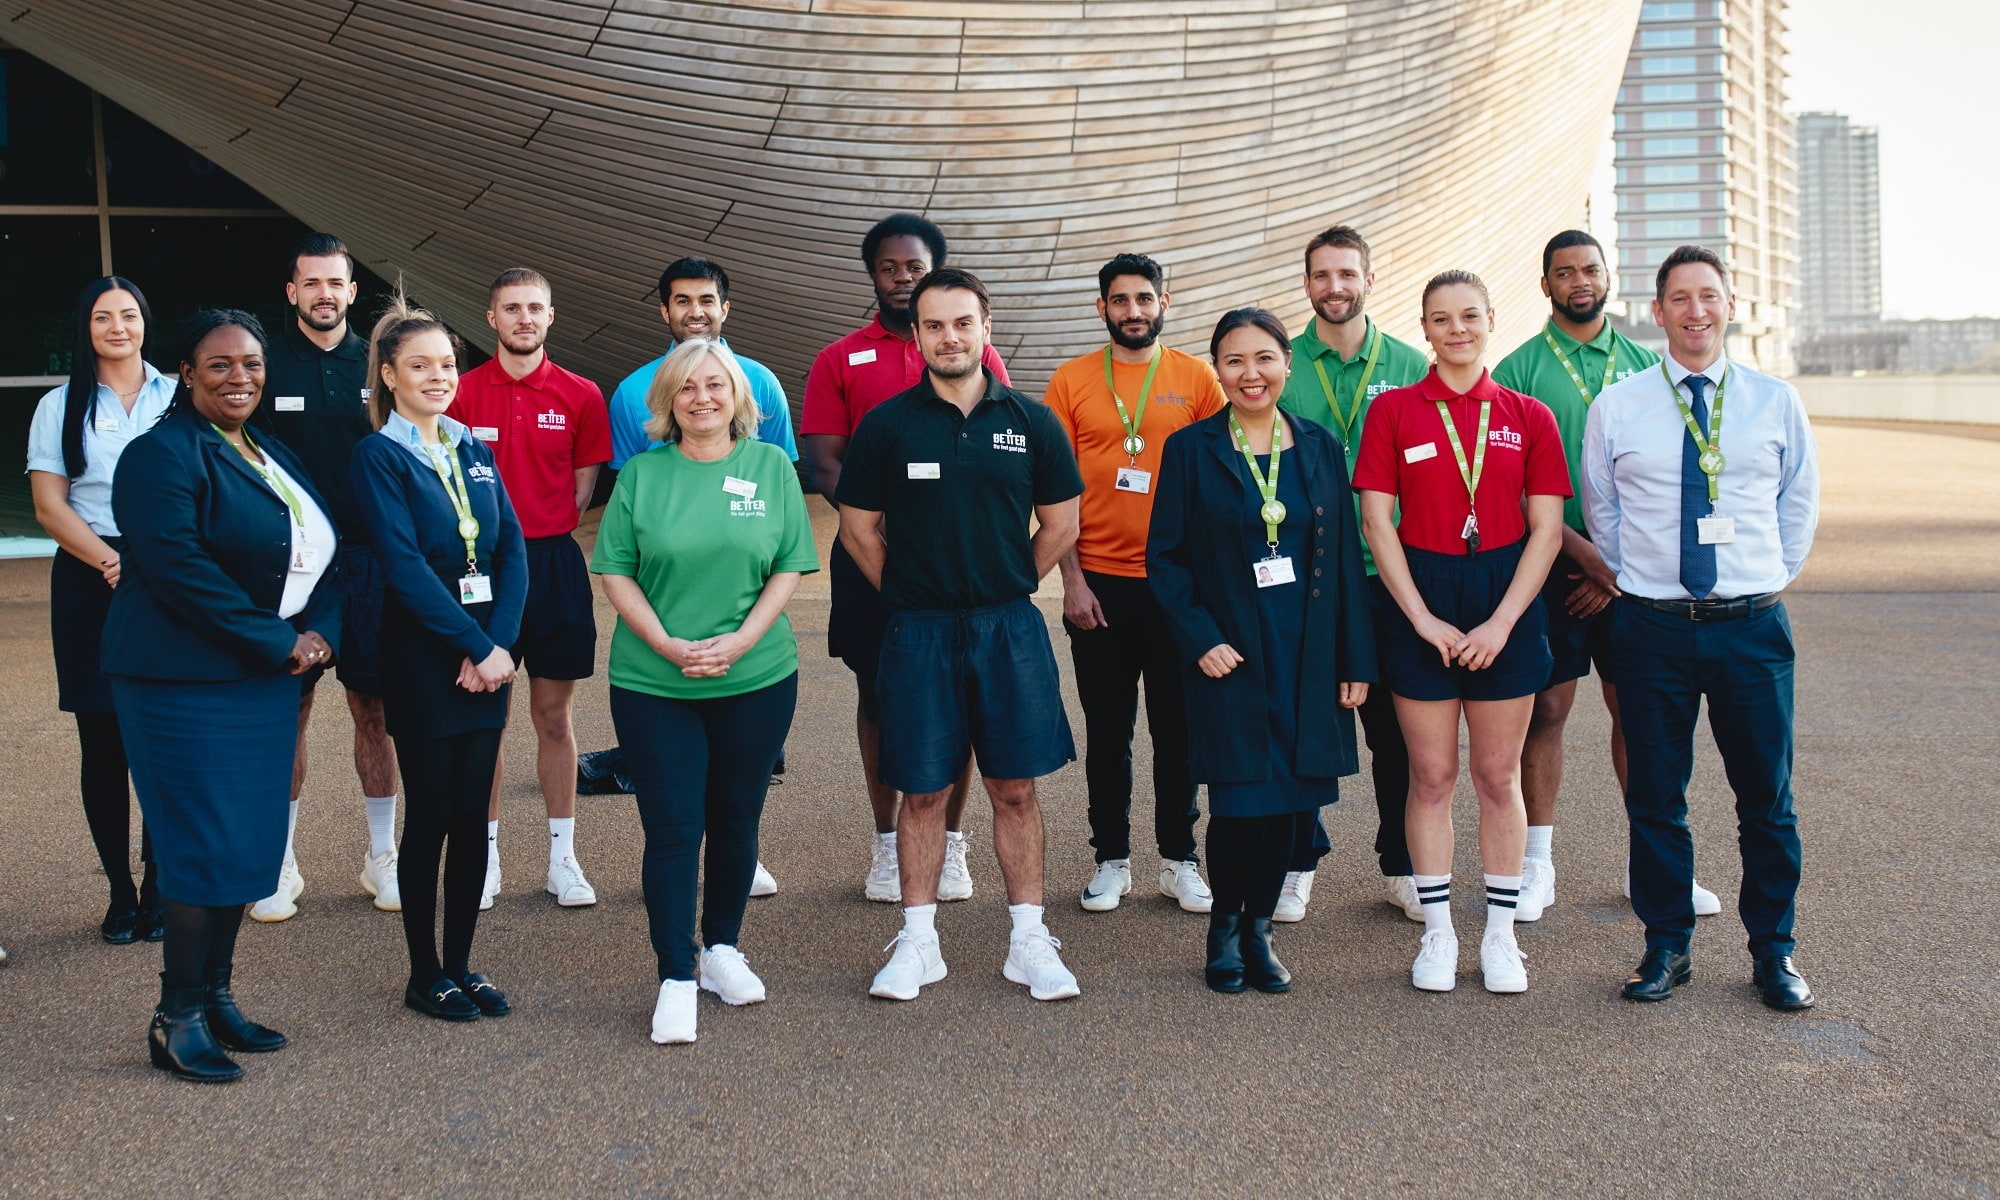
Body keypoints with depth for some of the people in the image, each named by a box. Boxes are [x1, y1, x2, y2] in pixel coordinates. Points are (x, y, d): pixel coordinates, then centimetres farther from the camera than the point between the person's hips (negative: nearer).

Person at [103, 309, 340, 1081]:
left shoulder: (275, 459, 16)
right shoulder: (163, 455, -10)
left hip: (267, 679, 8)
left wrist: (320, 631, -4)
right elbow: (178, 568, -21)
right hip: (187, 683, -8)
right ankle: (176, 1019, 4)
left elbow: (321, 555, 15)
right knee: (206, 847, -7)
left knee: (250, 842, 10)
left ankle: (216, 998, 21)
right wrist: (275, 642, -17)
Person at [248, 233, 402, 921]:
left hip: (367, 560, 1)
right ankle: (280, 864, 13)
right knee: (287, 710, 3)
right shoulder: (265, 367, 1)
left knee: (374, 707, 6)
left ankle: (382, 858, 18)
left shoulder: (376, 367, 6)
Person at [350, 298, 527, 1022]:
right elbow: (405, 567, -14)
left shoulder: (472, 450, 12)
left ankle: (462, 963, 20)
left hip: (487, 655, 5)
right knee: (430, 814, 2)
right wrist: (475, 647, -17)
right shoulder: (378, 457, -5)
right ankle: (425, 975, 13)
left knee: (473, 813, 9)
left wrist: (500, 643, -9)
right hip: (422, 658, -5)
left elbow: (512, 549, 5)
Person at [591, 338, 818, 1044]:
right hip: (652, 683, -1)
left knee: (736, 820, 11)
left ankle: (722, 948, 29)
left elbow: (791, 566, 1)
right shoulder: (642, 474, 1)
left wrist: (740, 642, -11)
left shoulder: (772, 466, 3)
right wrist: (667, 644, -12)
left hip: (757, 677, 1)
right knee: (672, 827, -2)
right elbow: (614, 571, 0)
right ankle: (676, 978, 7)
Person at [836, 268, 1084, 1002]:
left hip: (1010, 630, 1)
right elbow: (858, 527, 6)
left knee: (1015, 787, 5)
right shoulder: (887, 425, 0)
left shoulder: (1030, 423, 3)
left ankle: (1028, 940, 14)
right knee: (922, 791, 6)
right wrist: (907, 594, 5)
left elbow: (1060, 525, 9)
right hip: (917, 631, -1)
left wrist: (1007, 588, 8)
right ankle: (918, 941, 16)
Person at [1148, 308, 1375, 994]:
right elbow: (1164, 558, -1)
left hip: (1307, 655, 3)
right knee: (1240, 802, -6)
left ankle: (1258, 928, 23)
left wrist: (1356, 660, 5)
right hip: (1229, 655, -3)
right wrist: (1200, 638, -12)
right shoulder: (1190, 450, 0)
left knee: (1292, 800, 4)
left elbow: (1345, 559, 8)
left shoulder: (1319, 448, 8)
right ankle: (1224, 927, 18)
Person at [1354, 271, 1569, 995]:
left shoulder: (1527, 417, 4)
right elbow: (1377, 522, -3)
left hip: (1506, 601, 1)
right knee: (1431, 775, 5)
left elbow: (1546, 529, 0)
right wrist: (1423, 618, -10)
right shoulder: (1394, 411, 2)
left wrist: (1501, 622, -10)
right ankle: (1437, 932, 15)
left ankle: (1500, 934, 17)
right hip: (1420, 599, -1)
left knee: (1498, 776, 7)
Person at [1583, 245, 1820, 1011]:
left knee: (1767, 797, 5)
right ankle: (1666, 947, 19)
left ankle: (1773, 952, 19)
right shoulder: (1615, 408, 3)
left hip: (1751, 625, 0)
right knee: (1655, 797, 6)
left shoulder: (1776, 402, 5)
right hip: (1652, 629, 0)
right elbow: (1599, 511, 13)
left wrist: (1770, 579, 12)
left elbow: (1800, 502, 16)